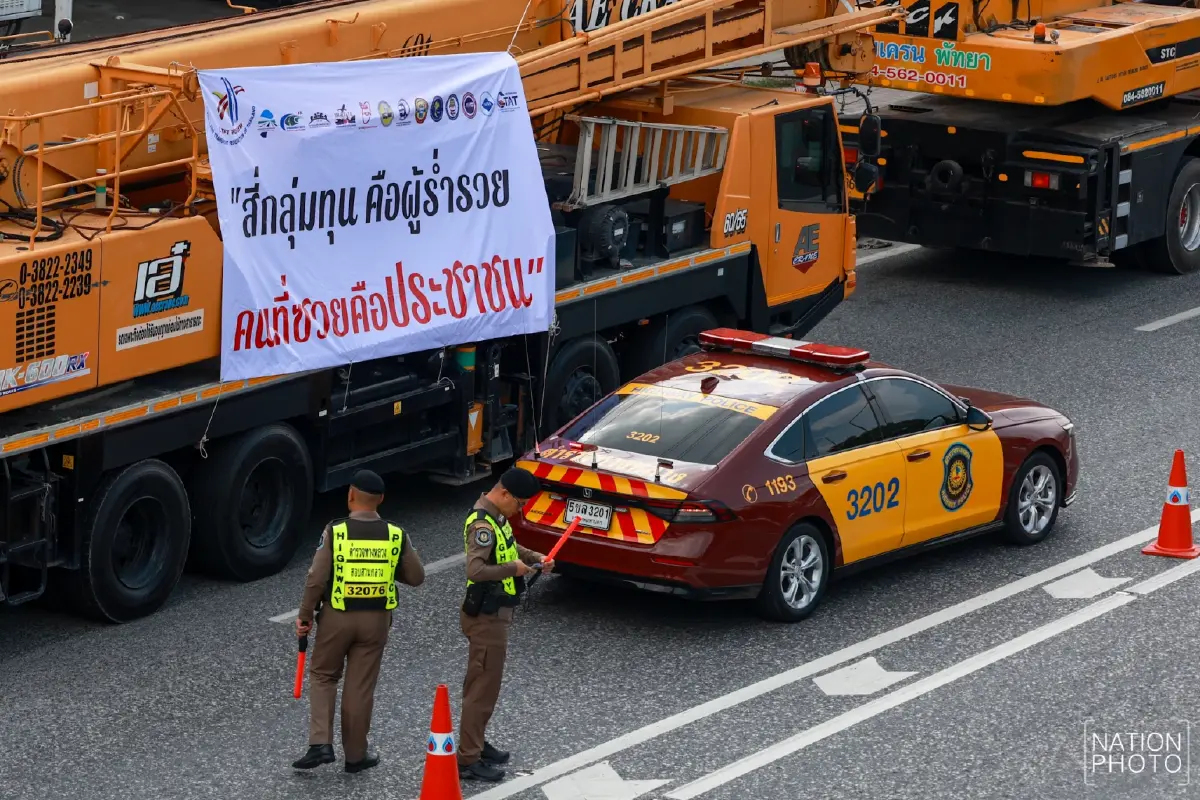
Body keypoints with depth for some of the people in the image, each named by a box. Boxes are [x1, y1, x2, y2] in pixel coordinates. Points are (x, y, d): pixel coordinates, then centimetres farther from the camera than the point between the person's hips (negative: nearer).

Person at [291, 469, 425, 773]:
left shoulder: (335, 532, -14)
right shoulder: (396, 535, -7)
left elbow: (316, 579, -13)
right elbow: (416, 577, 1)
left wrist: (305, 616, -1)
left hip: (337, 616, -2)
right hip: (376, 619, 2)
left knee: (323, 676, 16)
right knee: (361, 687, 11)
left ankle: (320, 743, 3)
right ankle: (355, 754, 19)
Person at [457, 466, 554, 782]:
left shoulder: (497, 517, 8)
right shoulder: (483, 524, -24)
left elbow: (508, 546, 27)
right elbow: (475, 570, -35)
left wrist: (534, 557, 9)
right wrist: (513, 569, -24)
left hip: (495, 613, 10)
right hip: (486, 616, -10)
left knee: (482, 684, 20)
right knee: (483, 687, -6)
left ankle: (475, 744, 32)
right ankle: (468, 760, -2)